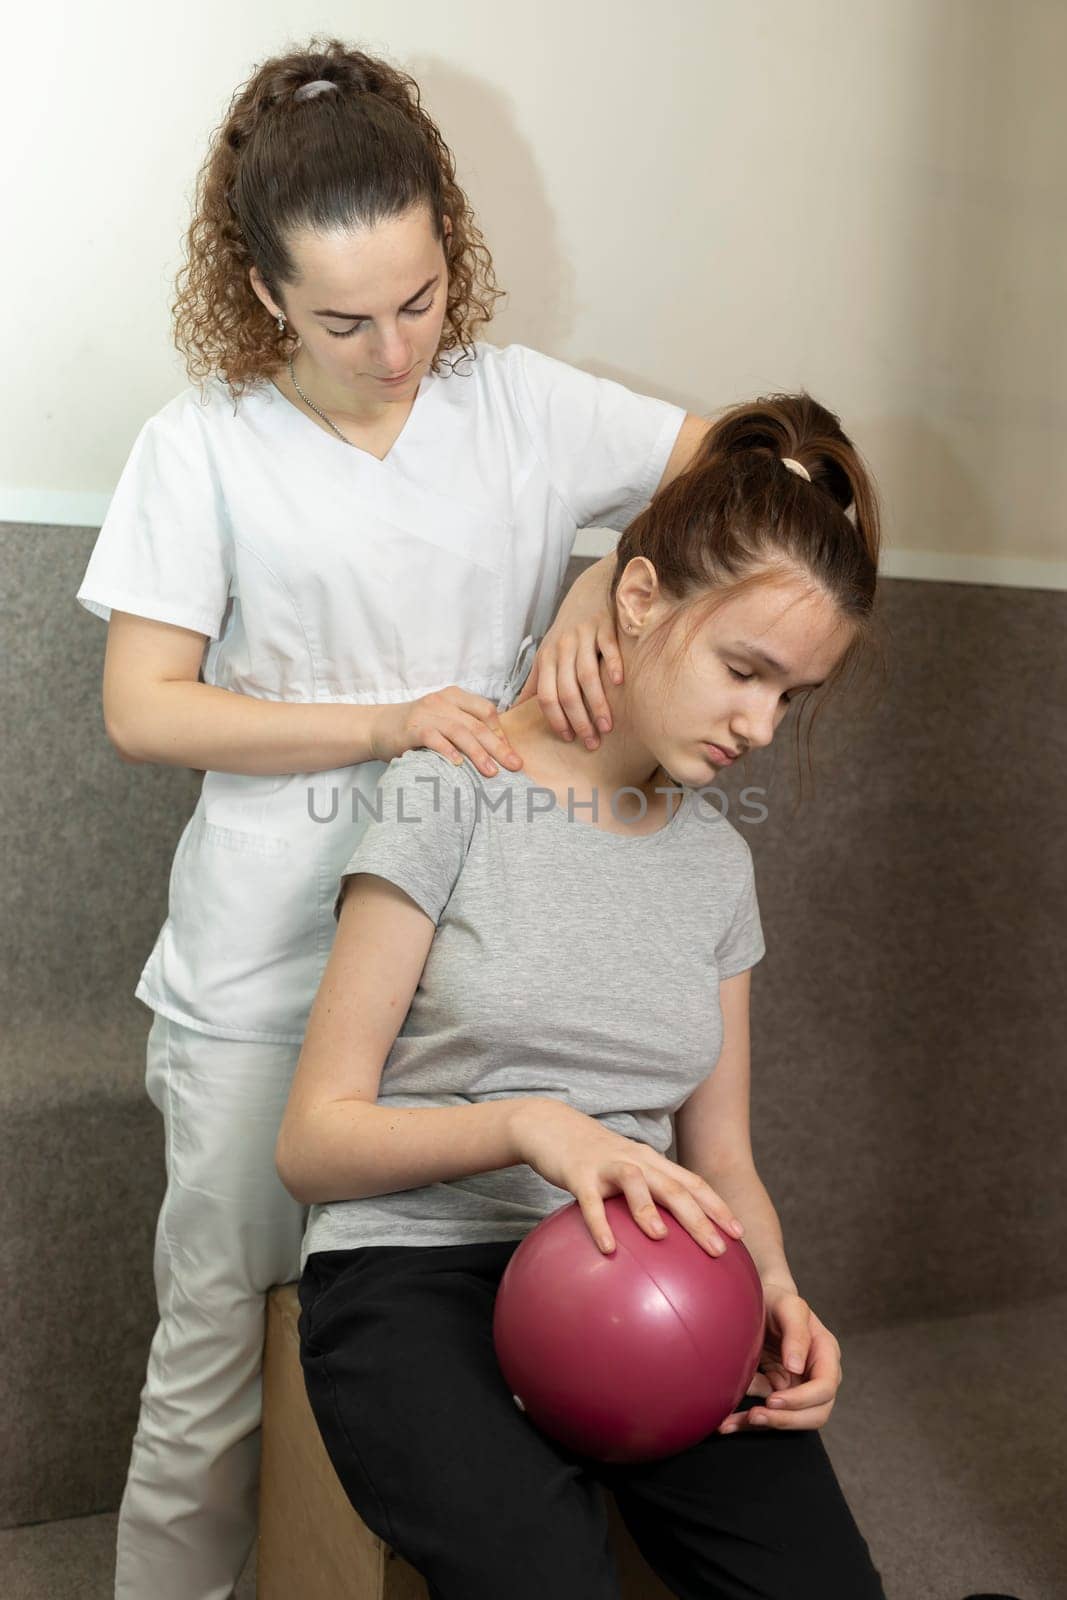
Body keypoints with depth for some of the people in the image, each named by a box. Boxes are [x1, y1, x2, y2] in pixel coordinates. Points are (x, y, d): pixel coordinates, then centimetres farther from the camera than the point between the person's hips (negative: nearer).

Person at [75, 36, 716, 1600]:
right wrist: (389, 721, -15)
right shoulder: (206, 444, -2)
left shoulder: (520, 402, 3)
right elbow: (143, 708, -5)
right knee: (218, 1338, 9)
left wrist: (608, 582, -14)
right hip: (268, 965, -1)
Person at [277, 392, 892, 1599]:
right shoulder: (453, 794, -4)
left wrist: (772, 1287, -6)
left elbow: (721, 1158, 15)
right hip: (419, 1272, -4)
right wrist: (526, 1123, -21)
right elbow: (314, 1143, -5)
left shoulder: (717, 860, 12)